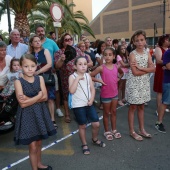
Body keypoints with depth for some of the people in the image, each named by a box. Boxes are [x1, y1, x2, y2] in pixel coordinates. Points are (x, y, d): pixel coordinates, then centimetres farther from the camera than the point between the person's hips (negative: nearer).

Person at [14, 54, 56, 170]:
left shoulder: (40, 78, -1)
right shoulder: (18, 82, -12)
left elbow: (45, 97, -8)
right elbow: (23, 104, -18)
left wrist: (29, 99, -19)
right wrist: (38, 96, -15)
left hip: (40, 113, 4)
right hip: (27, 115, -4)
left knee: (39, 143, 20)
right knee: (32, 146, 4)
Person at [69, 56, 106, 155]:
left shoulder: (88, 76, 5)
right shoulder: (72, 77, -9)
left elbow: (92, 89, 6)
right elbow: (72, 91, -22)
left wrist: (91, 99, -8)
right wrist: (77, 78, -23)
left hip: (89, 104, 4)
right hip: (78, 105, -4)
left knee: (96, 124, 6)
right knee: (82, 126, 8)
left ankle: (95, 139, 35)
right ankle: (84, 144, 29)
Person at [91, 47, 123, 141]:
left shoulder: (116, 66, -2)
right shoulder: (101, 68, -15)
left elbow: (121, 73, 19)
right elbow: (90, 76, -14)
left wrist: (118, 78, 2)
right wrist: (99, 80, -18)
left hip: (115, 93, 4)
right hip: (105, 94, -4)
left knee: (114, 112, 16)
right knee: (106, 113, 10)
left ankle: (114, 130, 31)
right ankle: (107, 131, 26)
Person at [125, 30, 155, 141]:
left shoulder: (147, 53, 5)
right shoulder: (132, 54, -11)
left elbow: (153, 68, -6)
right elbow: (135, 72, -19)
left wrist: (140, 68, -17)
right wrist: (147, 69, -9)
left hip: (144, 83, 6)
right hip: (134, 84, -5)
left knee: (141, 107, 15)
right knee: (133, 107, 4)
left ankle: (142, 130, 28)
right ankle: (132, 131, 17)